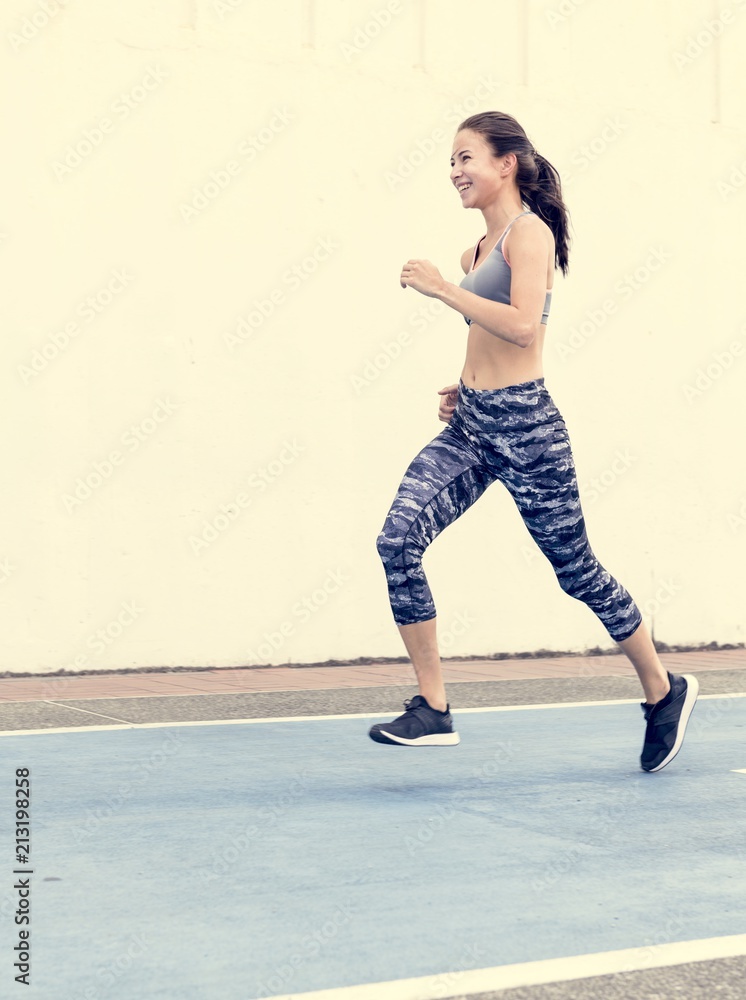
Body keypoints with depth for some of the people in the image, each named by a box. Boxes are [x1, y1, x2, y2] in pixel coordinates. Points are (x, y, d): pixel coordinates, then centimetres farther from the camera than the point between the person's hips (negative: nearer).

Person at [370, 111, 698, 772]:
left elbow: (523, 326, -23)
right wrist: (465, 385, 13)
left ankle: (665, 692, 27)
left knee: (577, 572, 4)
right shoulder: (480, 249, 16)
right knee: (398, 540, -12)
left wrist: (442, 288, -20)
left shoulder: (529, 231, -9)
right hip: (469, 426, 8)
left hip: (524, 427, -8)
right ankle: (433, 711, -5)